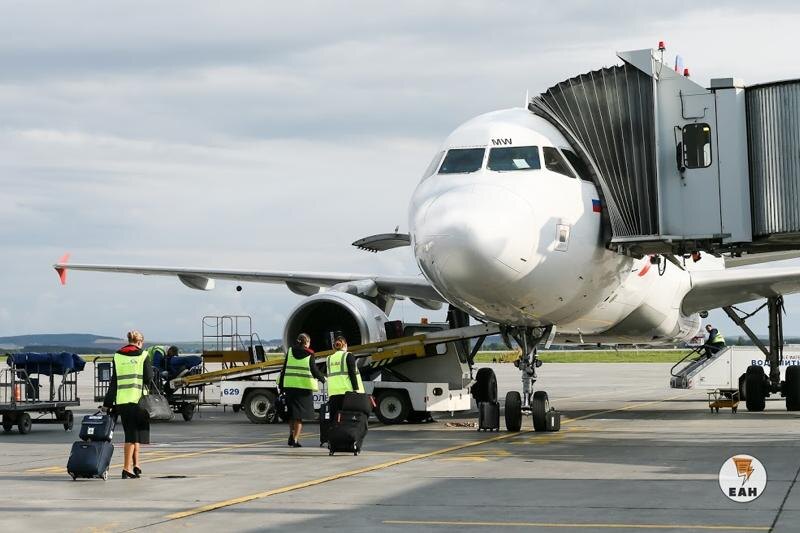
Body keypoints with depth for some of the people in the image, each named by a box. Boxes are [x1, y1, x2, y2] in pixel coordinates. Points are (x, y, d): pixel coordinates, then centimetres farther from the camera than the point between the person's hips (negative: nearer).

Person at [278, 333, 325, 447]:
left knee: (292, 413, 19)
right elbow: (314, 371, -2)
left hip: (289, 386, 3)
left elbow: (284, 369, 6)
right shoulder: (309, 355, -4)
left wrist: (281, 386, 10)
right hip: (304, 387, -3)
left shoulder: (290, 352, 6)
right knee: (299, 414, 1)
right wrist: (323, 378, 18)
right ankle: (295, 439, -3)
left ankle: (291, 435, 12)